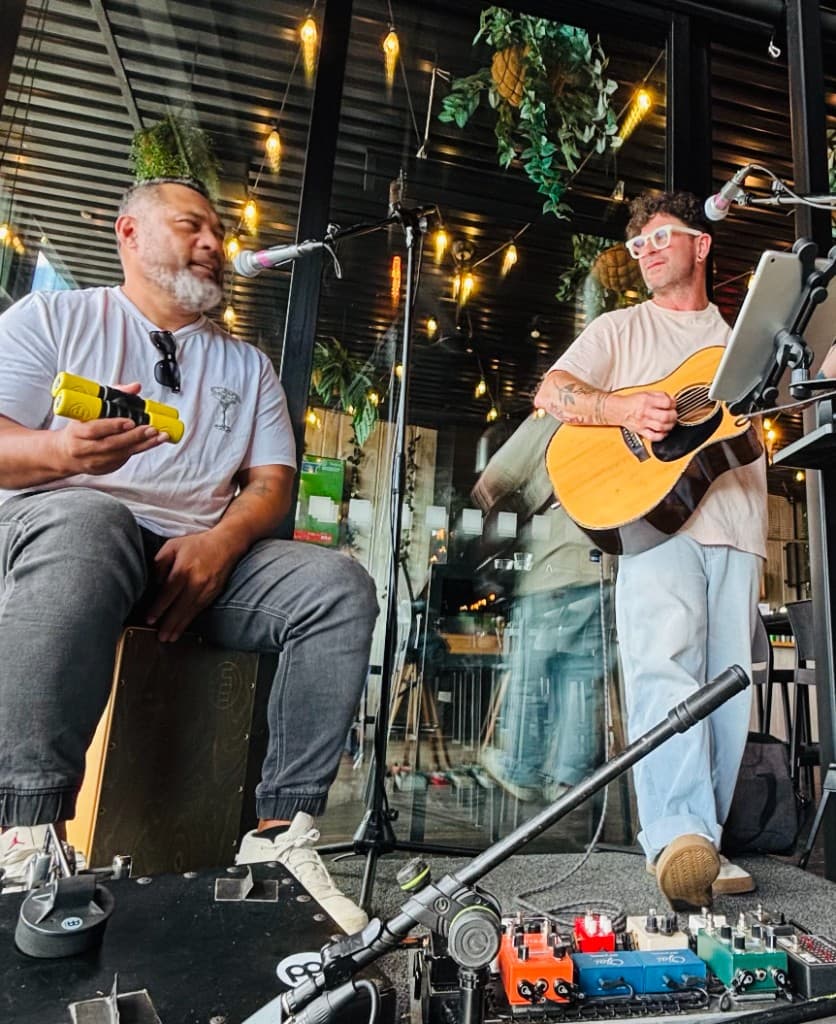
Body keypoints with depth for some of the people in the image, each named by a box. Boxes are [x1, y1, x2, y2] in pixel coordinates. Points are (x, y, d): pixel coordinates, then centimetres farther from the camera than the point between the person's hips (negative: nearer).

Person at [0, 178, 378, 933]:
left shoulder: (247, 365, 21)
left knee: (340, 585, -21)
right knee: (88, 521, -38)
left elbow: (273, 481, 8)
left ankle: (281, 831, -20)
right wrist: (62, 451, -23)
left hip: (203, 552, 3)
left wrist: (219, 544, -13)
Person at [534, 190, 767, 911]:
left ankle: (703, 841, 7)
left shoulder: (744, 336, 29)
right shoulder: (620, 329, 19)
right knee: (663, 667, -23)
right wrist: (625, 407, -12)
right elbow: (550, 394, 4)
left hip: (735, 525, 4)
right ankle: (679, 835, -26)